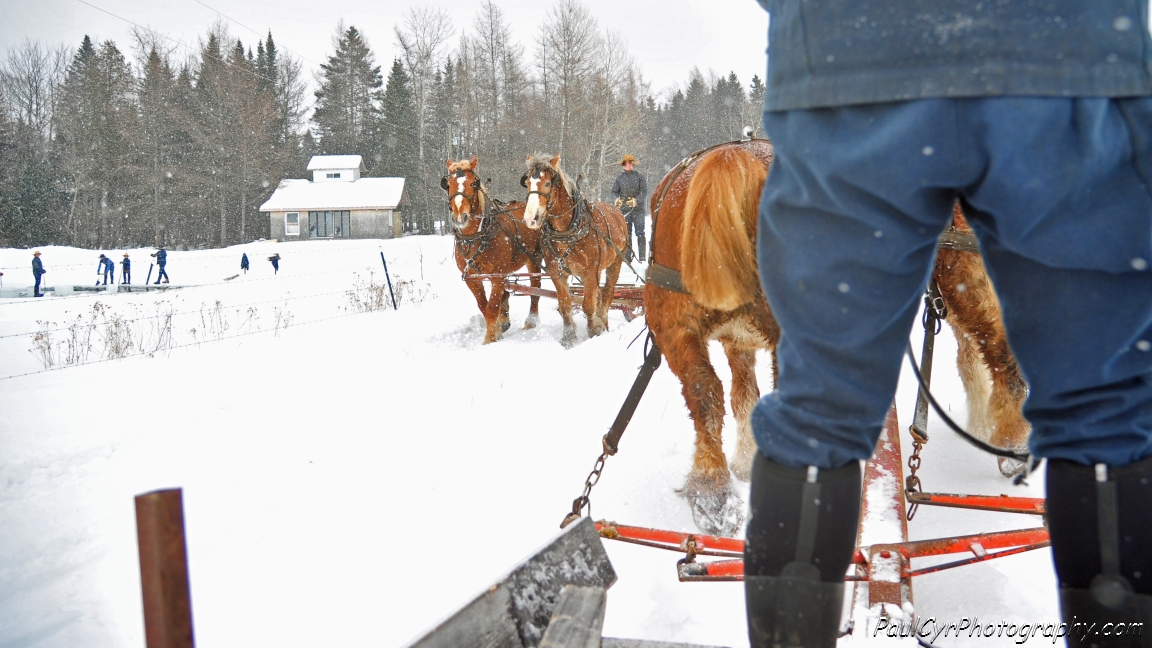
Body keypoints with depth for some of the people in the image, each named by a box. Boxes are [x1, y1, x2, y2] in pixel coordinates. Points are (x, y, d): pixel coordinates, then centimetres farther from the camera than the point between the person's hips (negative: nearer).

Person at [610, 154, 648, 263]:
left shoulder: (639, 176, -1)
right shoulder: (619, 178, 7)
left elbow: (644, 192, -8)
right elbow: (614, 191, 9)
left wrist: (636, 200, -24)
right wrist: (616, 199, -13)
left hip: (638, 209, -3)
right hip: (624, 209, 3)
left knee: (640, 233, -3)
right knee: (626, 234, 5)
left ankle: (642, 257, -1)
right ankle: (627, 257, 9)